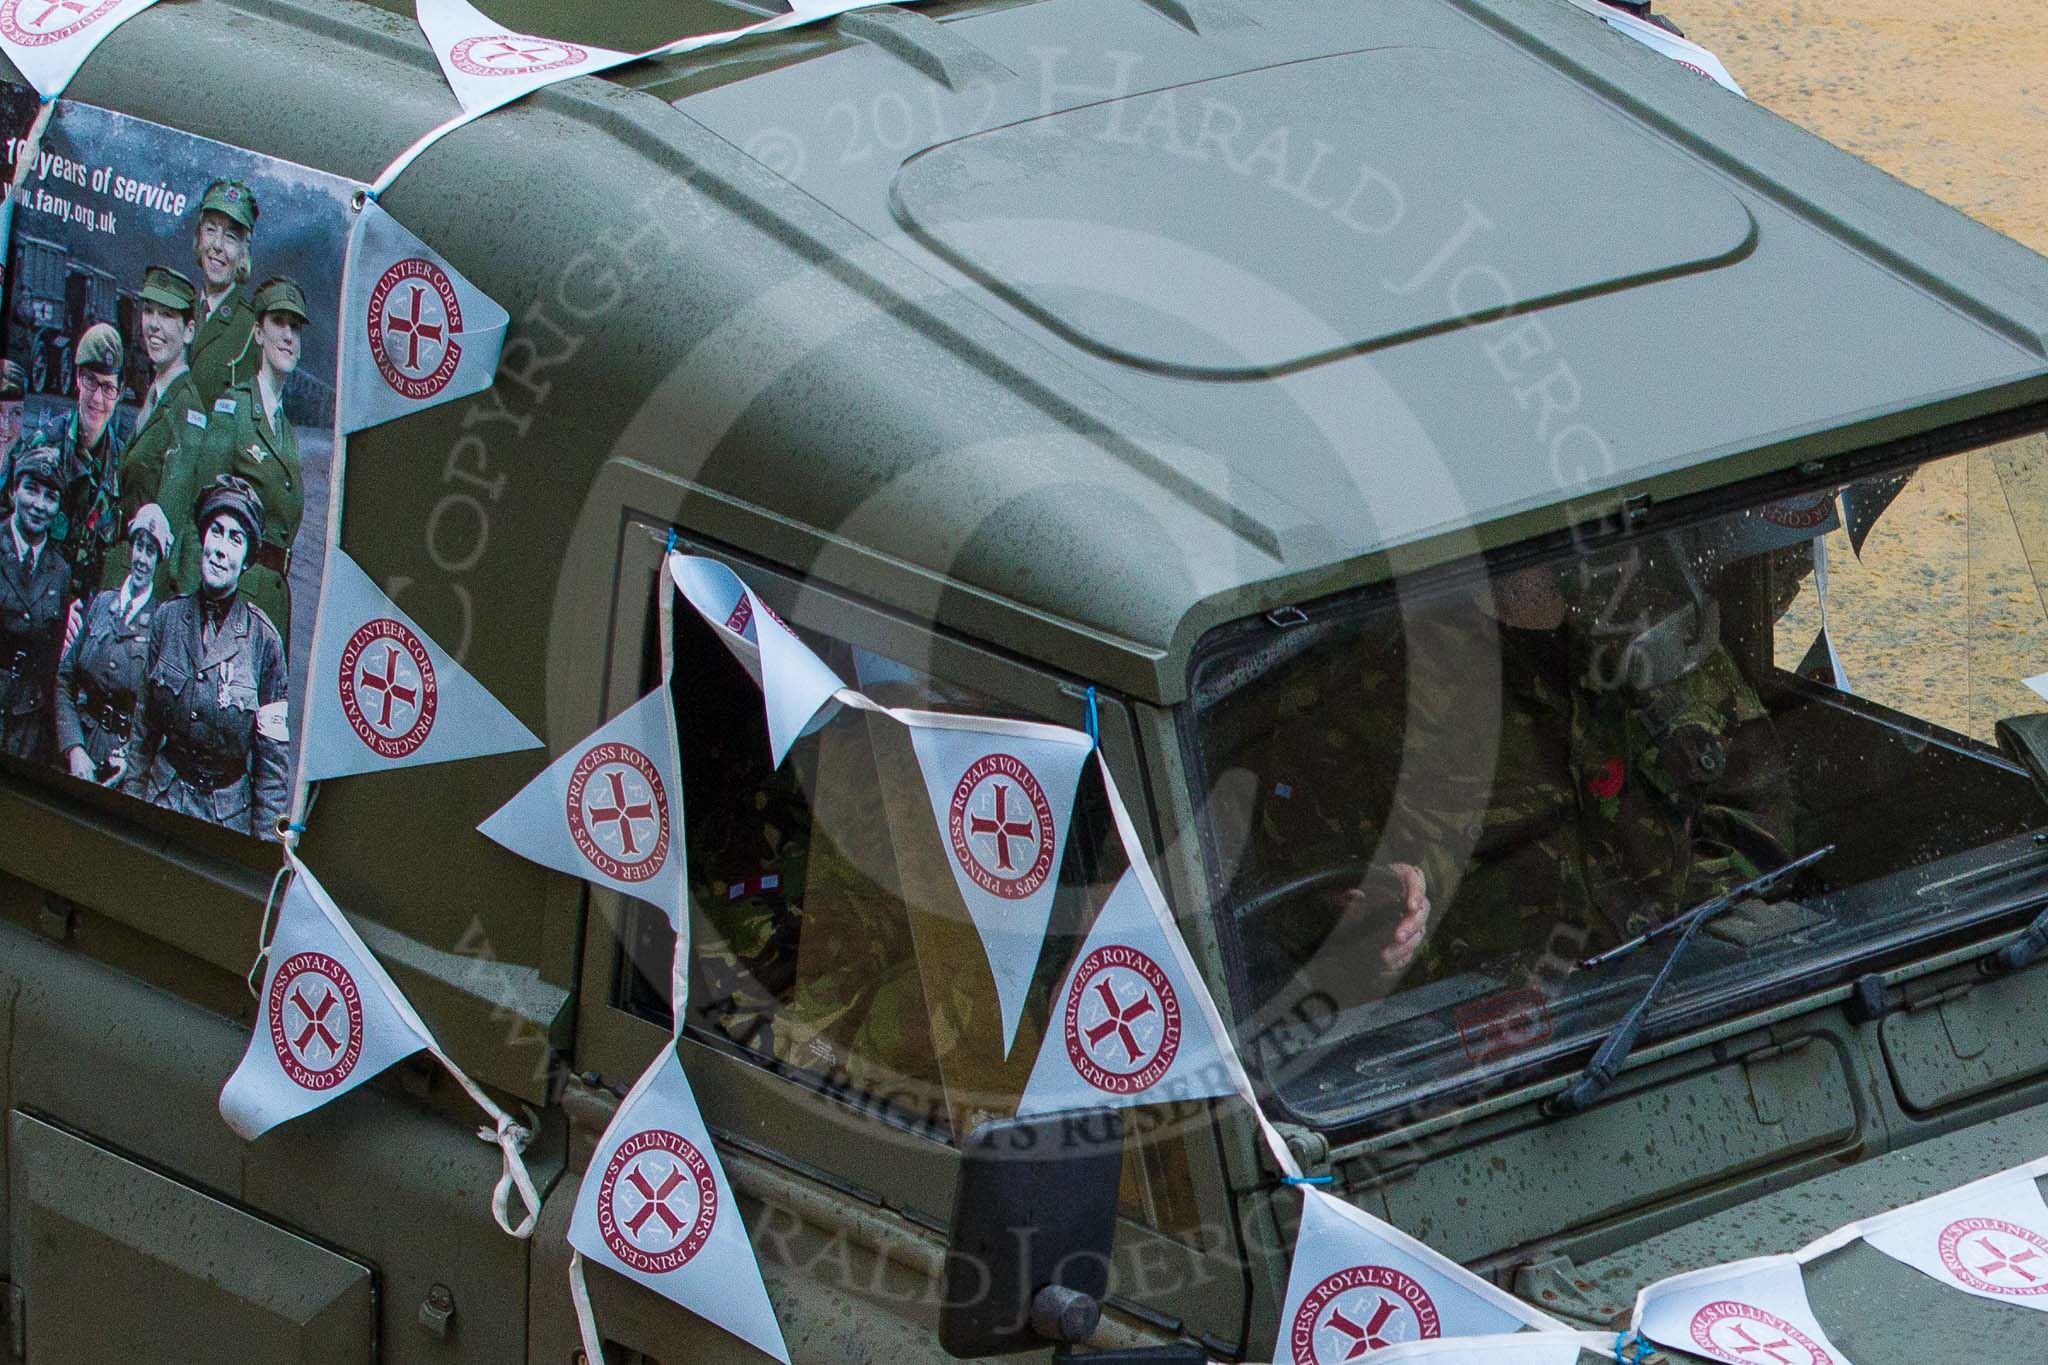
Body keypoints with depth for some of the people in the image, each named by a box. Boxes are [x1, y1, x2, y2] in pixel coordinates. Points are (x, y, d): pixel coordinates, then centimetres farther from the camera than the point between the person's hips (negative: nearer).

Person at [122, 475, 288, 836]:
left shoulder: (263, 640, -7)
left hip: (230, 812, -2)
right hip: (165, 794, 2)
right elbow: (142, 727, 9)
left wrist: (266, 846, -7)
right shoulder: (168, 618, 1)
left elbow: (272, 754, -4)